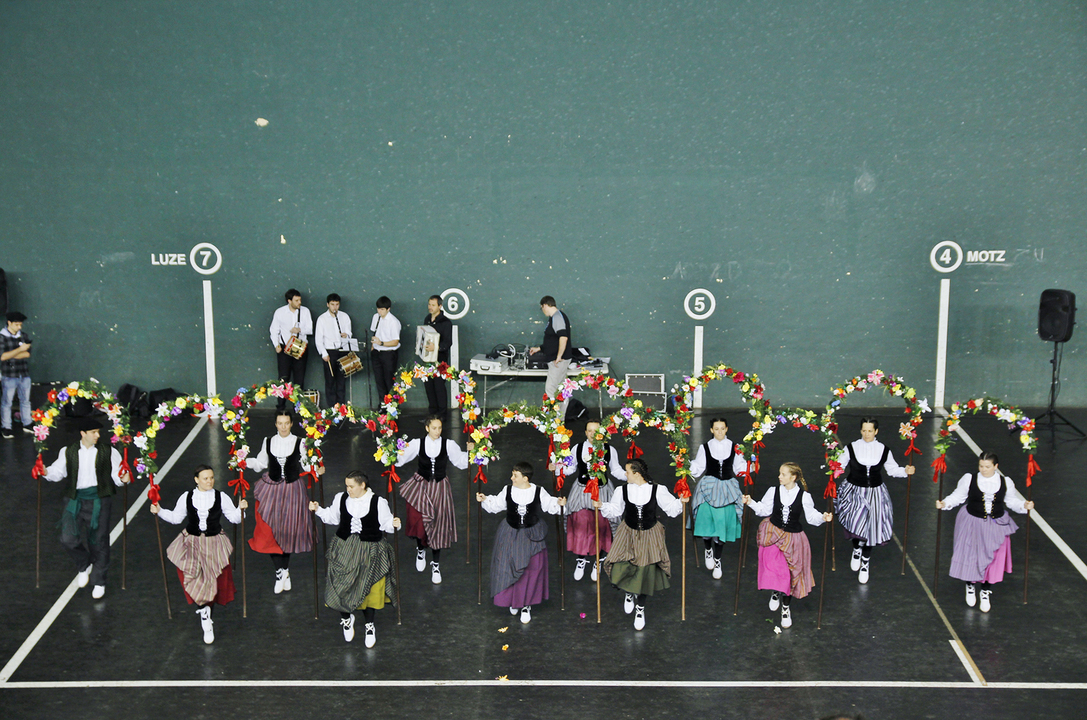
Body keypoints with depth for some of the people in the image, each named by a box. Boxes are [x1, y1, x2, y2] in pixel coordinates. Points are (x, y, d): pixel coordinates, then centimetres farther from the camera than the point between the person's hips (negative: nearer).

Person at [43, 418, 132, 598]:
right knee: (68, 539, -11)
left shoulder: (108, 452, 1)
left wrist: (123, 479, -22)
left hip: (99, 501, -1)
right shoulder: (69, 452, 5)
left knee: (99, 541, 4)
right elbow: (57, 472, 5)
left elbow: (116, 475, -1)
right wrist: (46, 472, -15)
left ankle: (99, 582, 21)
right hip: (75, 500, 1)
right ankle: (84, 566, 21)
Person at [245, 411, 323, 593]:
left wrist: (316, 470, -15)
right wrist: (244, 462, -4)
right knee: (270, 529, -8)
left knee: (289, 529, 5)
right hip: (271, 489, 1)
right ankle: (281, 571, 0)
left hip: (292, 489, -1)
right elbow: (260, 463, 10)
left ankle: (284, 570, 22)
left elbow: (304, 465, 3)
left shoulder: (299, 443, -2)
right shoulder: (268, 442, 3)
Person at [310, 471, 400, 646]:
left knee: (369, 589, 5)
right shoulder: (341, 499, -1)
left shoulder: (378, 503, -9)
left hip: (370, 551, -2)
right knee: (341, 585, -3)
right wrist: (318, 510, -1)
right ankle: (346, 618, 27)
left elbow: (385, 523, -3)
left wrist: (394, 524, -24)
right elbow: (332, 517, 12)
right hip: (344, 549, 2)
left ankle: (369, 625, 27)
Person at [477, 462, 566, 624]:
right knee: (509, 569, 5)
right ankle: (513, 601, 28)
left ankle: (526, 605, 16)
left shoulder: (539, 492, -10)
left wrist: (559, 503, -21)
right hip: (510, 536, 1)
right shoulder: (508, 490, -5)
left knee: (531, 571, 1)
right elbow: (496, 504, 6)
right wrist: (484, 500, -9)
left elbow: (549, 505, -2)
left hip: (531, 537, -1)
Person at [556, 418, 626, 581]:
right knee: (580, 524, -1)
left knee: (601, 525, 2)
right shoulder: (577, 449, -2)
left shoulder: (609, 450, -4)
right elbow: (570, 468, 7)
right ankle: (581, 561, 18)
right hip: (582, 490, 1)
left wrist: (626, 475, -14)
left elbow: (615, 469, 4)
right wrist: (559, 469, -11)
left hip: (602, 491, -1)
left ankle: (598, 563, 21)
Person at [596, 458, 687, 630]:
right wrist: (602, 506, -11)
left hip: (650, 535, -1)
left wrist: (681, 502, -21)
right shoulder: (622, 491, -7)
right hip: (628, 535, 1)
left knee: (646, 572, 3)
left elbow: (670, 507, -3)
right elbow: (615, 510, 4)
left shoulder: (657, 490, -12)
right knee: (621, 569, -10)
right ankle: (629, 594, 28)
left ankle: (640, 608, 27)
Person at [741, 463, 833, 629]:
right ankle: (775, 592, 26)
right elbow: (764, 509, 5)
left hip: (793, 538, -1)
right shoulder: (773, 491, -4)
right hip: (774, 534, 1)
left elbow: (811, 515, -4)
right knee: (774, 567, -10)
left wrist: (822, 517, -22)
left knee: (790, 573, 6)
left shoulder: (804, 496, -9)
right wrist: (750, 502, -7)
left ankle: (785, 607, 27)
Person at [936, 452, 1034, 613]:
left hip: (995, 526, 1)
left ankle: (986, 592, 25)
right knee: (971, 556, 5)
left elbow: (1011, 500, 9)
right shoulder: (969, 479, -9)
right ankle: (970, 586, 34)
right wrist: (944, 503, -17)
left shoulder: (1006, 482, -3)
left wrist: (1024, 505, -8)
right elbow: (958, 496, -2)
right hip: (972, 525, -1)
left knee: (992, 558, 4)